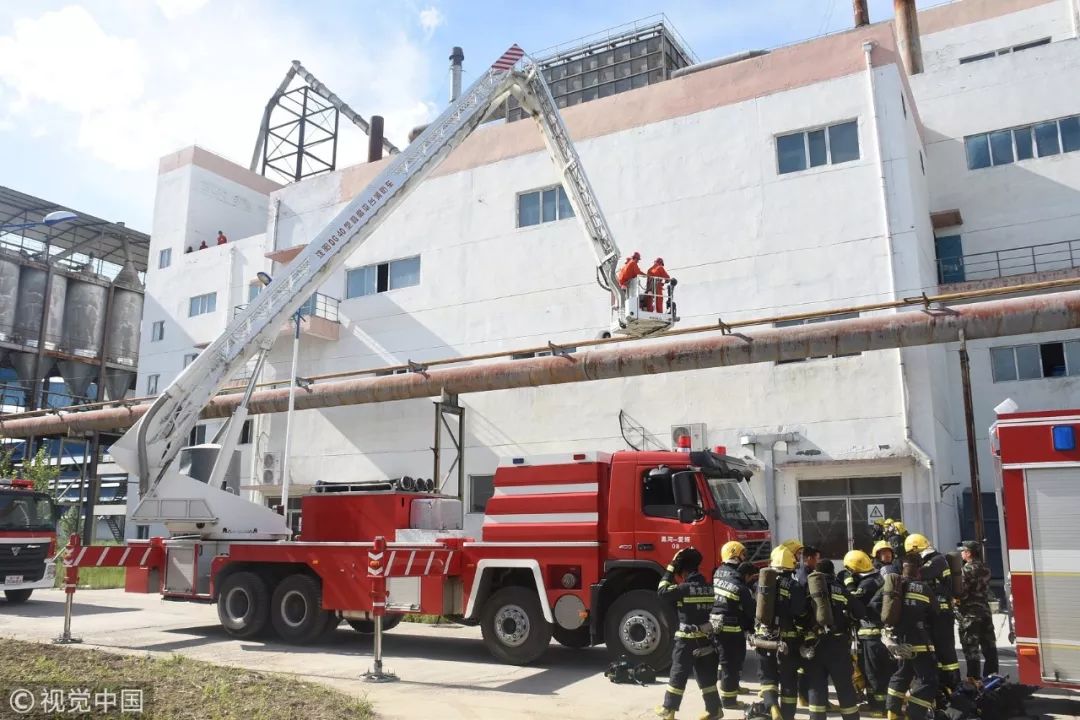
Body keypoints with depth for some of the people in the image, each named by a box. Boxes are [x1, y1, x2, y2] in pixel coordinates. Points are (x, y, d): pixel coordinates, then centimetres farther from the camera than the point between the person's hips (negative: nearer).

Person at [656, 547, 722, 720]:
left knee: (678, 675, 5)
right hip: (706, 639, 6)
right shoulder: (710, 588, 3)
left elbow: (663, 591, -9)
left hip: (687, 640, -6)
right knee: (707, 676, 14)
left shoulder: (684, 588, -17)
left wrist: (671, 568, -7)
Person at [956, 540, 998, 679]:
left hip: (970, 612, -8)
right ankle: (992, 675, 19)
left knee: (971, 647, -3)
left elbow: (961, 591, -19)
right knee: (989, 645, 13)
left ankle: (974, 677, -2)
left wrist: (956, 600, -1)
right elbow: (985, 590, 15)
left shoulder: (968, 569, -15)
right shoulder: (984, 568, 10)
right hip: (985, 609, 8)